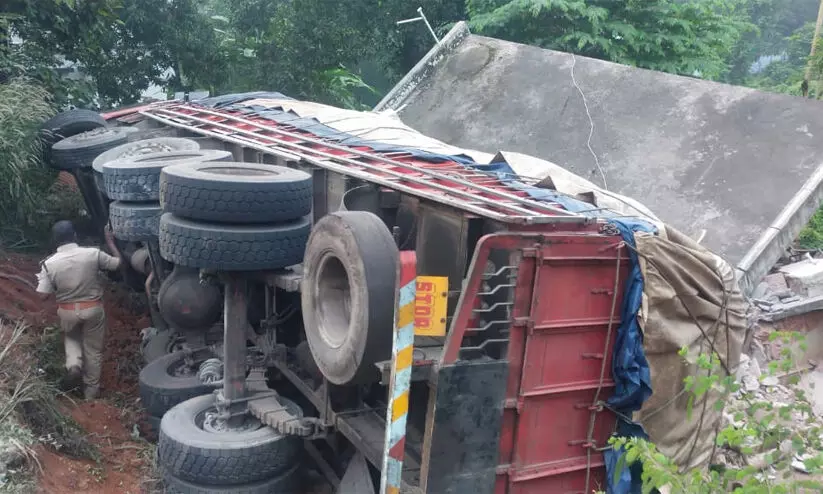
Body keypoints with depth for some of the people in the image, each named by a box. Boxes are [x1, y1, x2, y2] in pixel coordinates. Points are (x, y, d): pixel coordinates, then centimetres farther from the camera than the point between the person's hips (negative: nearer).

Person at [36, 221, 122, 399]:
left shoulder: (49, 263, -13)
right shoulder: (93, 254, -15)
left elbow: (44, 295, -9)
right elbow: (118, 263, 0)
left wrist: (41, 279, 10)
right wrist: (110, 241, 12)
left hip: (67, 311, 1)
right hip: (93, 308, -1)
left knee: (71, 338, 31)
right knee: (93, 350, 15)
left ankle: (73, 365, 5)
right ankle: (91, 390, 25)